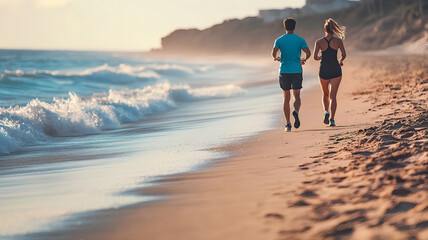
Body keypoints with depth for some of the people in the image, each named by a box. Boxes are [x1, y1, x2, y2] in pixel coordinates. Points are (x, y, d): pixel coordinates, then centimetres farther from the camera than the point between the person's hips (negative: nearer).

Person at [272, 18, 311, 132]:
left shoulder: (279, 40, 2)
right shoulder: (300, 40, 2)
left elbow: (274, 52, -13)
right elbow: (308, 53, -8)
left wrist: (276, 58, 10)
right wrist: (304, 60, 14)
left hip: (284, 71, 0)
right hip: (297, 71, 0)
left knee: (286, 98, 8)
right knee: (297, 96, 6)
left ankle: (288, 124, 4)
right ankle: (296, 111, -28)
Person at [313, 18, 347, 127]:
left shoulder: (319, 42, -1)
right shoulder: (338, 41, -1)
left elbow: (315, 57, -8)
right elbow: (344, 54, -7)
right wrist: (340, 61, 14)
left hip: (324, 70, 1)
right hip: (335, 70, -1)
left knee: (325, 94, 21)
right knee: (333, 96, 0)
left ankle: (326, 111, -3)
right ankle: (332, 119, -11)